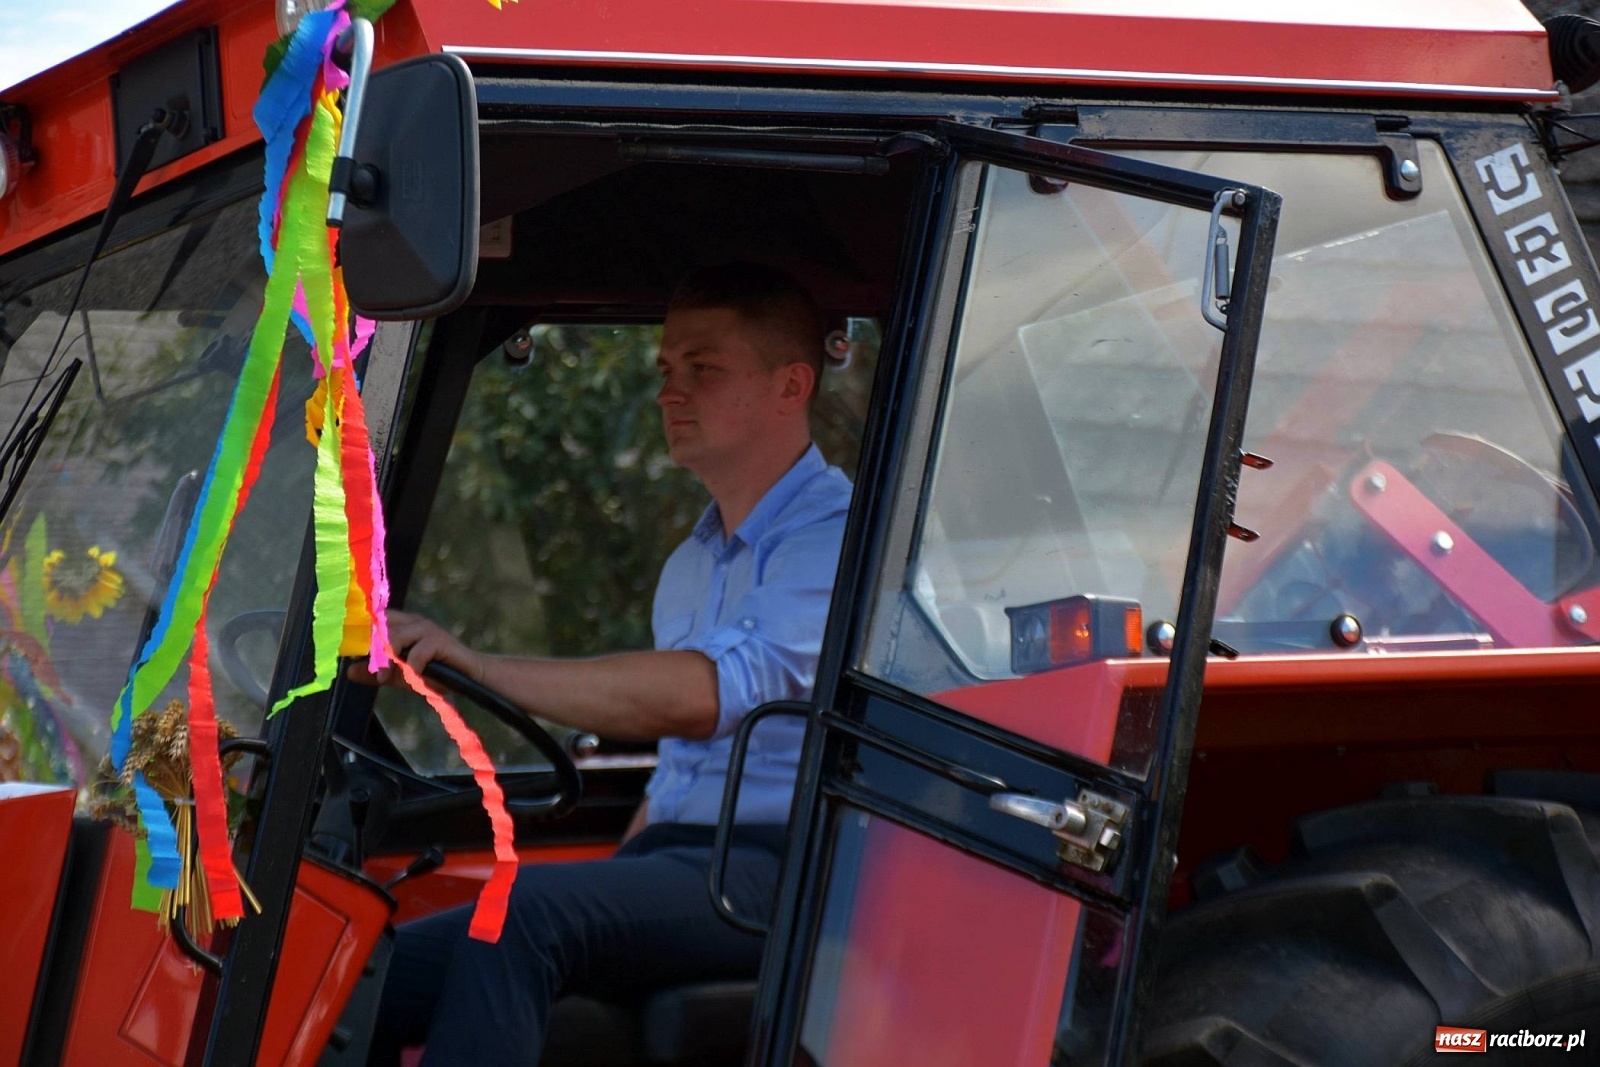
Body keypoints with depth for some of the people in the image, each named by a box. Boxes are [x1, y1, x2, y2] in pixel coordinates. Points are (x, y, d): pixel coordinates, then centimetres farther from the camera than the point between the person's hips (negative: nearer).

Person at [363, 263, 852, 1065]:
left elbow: (708, 695, -23)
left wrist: (477, 667, -27)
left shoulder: (839, 536, -6)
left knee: (524, 909, -34)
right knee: (370, 979, -12)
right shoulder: (691, 564, 26)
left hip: (776, 877, -8)